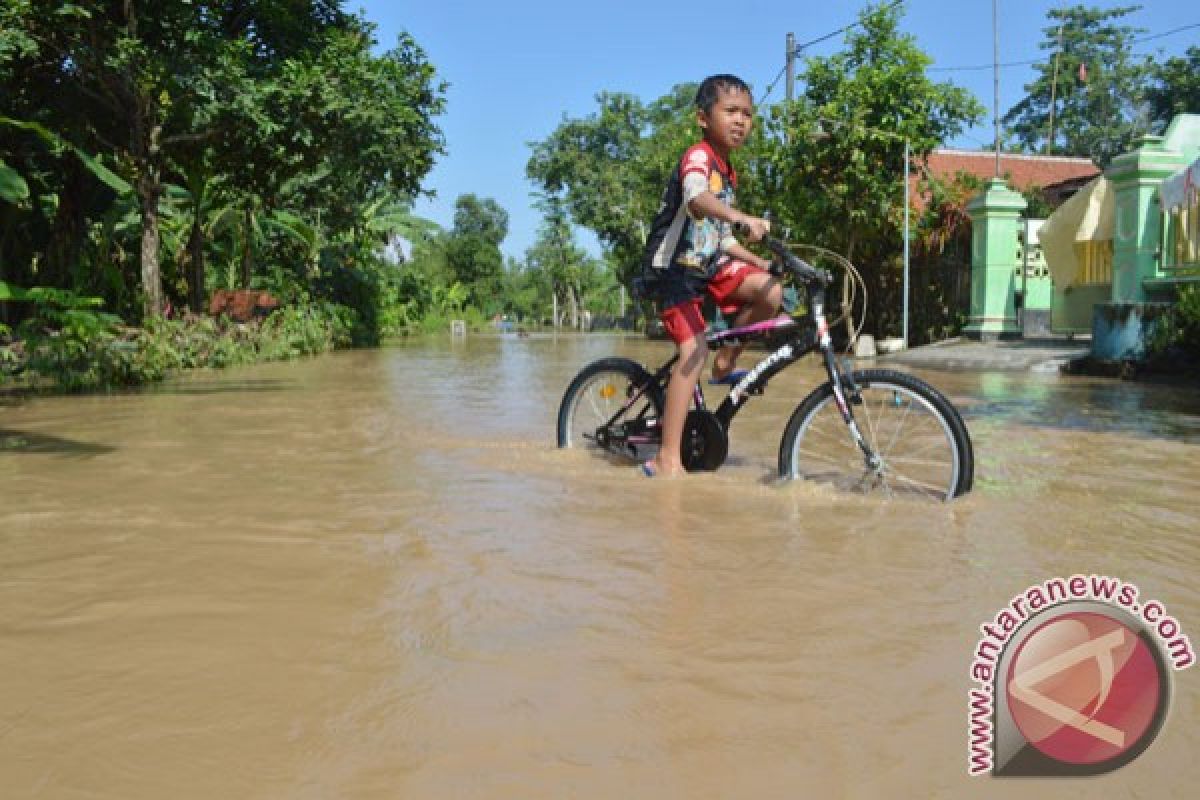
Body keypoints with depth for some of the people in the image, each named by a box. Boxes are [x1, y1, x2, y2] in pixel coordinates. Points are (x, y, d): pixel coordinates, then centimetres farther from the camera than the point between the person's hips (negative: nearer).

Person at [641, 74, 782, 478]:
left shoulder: (726, 171, 15)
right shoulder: (698, 157, -13)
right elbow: (696, 199, -38)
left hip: (707, 264, 8)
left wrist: (757, 261, 9)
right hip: (674, 267, -8)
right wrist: (744, 219, -53)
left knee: (770, 290, -14)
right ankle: (666, 460, -18)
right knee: (694, 350, -21)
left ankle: (725, 364, 7)